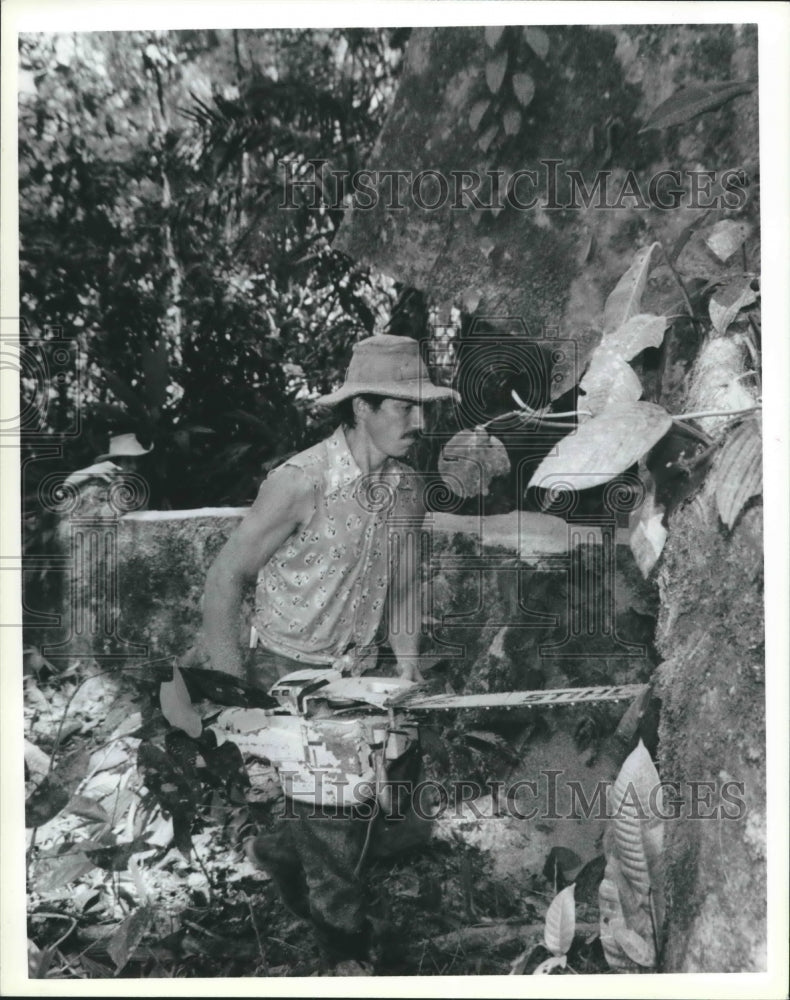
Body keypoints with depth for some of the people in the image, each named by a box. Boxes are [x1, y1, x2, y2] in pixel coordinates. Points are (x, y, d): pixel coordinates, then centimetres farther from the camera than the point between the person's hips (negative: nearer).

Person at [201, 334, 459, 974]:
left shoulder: (407, 488, -1)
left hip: (359, 674, 6)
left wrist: (408, 666, 6)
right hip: (291, 674, -6)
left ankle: (278, 851, 45)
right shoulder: (301, 483, -22)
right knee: (330, 818, -3)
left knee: (354, 809, 14)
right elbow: (226, 579, -15)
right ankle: (350, 955, 20)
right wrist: (232, 690, -14)